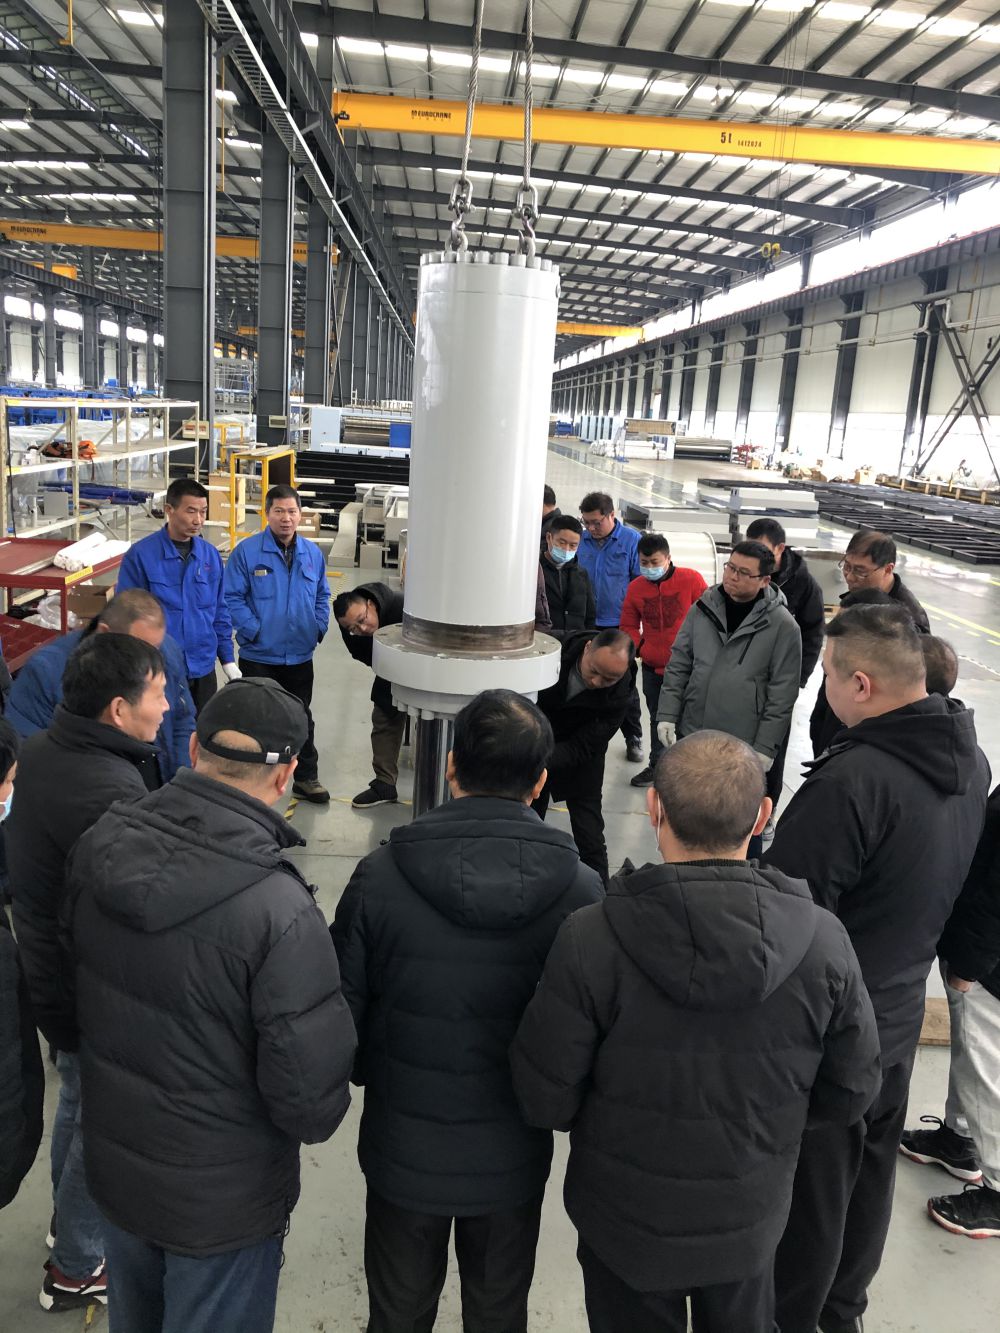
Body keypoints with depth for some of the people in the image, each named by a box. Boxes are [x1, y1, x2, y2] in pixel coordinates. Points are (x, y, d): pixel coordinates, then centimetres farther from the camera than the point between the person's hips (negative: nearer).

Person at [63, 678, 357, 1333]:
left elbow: (67, 974, 1)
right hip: (220, 1201, -5)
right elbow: (311, 1098, -27)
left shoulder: (101, 844, -17)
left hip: (111, 1163, 5)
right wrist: (313, 1117, -4)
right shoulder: (279, 911, -34)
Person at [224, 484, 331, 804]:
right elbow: (232, 597, -11)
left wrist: (319, 627, 1)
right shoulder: (247, 551, -10)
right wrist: (253, 630, -17)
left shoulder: (313, 553, 4)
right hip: (259, 657, -4)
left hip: (300, 655, 4)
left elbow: (322, 596, 15)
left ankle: (306, 779, 30)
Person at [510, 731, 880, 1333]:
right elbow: (849, 1096, -8)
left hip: (627, 1222, -2)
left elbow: (545, 1100, -19)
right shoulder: (823, 942, -22)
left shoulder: (590, 941, -30)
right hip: (750, 1220, 2)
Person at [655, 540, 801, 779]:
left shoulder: (782, 625, -9)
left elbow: (782, 694, -8)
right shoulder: (703, 608, 2)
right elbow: (678, 666, 7)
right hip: (690, 734, 4)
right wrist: (667, 715, -1)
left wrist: (765, 747, -10)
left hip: (742, 746, -4)